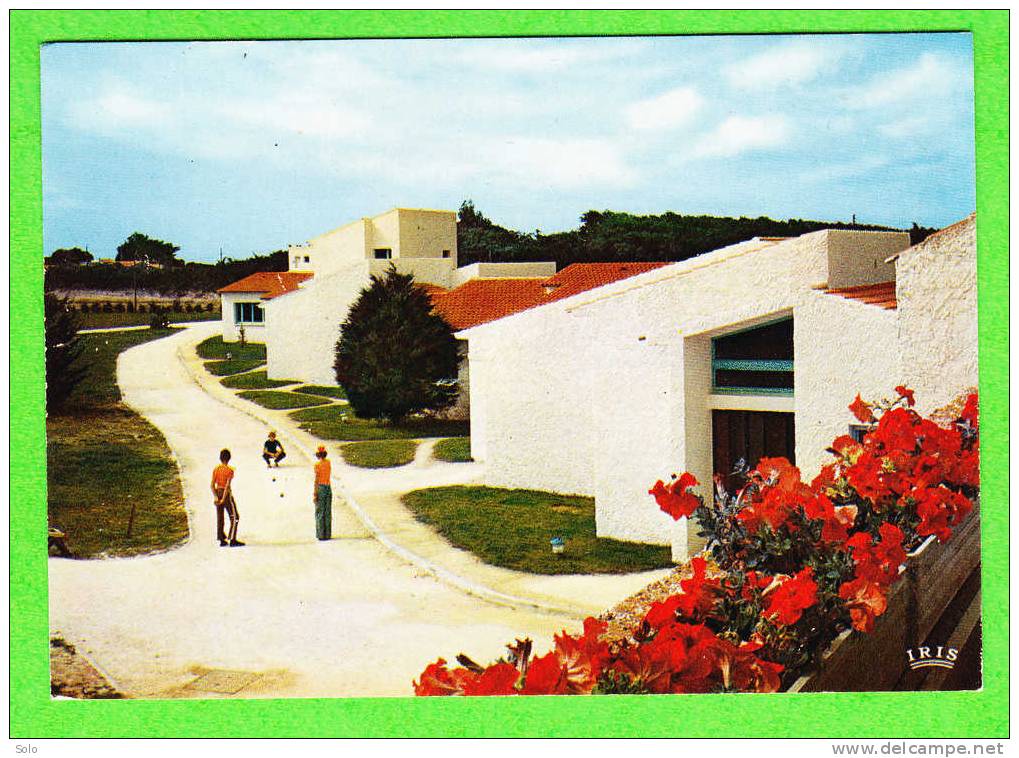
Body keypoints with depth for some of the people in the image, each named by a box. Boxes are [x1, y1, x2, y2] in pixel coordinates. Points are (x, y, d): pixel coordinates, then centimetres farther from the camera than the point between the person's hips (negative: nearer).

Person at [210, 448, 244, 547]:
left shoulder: (215, 469, 3)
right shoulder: (230, 470, -12)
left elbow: (212, 485, -5)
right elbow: (228, 486, -20)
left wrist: (216, 497, -10)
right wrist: (224, 499, -19)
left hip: (217, 493, 6)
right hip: (226, 494, -6)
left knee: (219, 518, 11)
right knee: (234, 517, 2)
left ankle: (222, 540, 13)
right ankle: (232, 540, -6)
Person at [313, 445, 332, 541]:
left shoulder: (317, 464, -9)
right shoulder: (328, 462, 8)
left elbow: (316, 480, -13)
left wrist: (315, 494, -12)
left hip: (320, 487, -5)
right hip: (329, 487, 5)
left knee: (319, 512, 0)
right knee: (328, 513, 8)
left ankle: (320, 534, -2)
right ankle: (328, 534, 9)